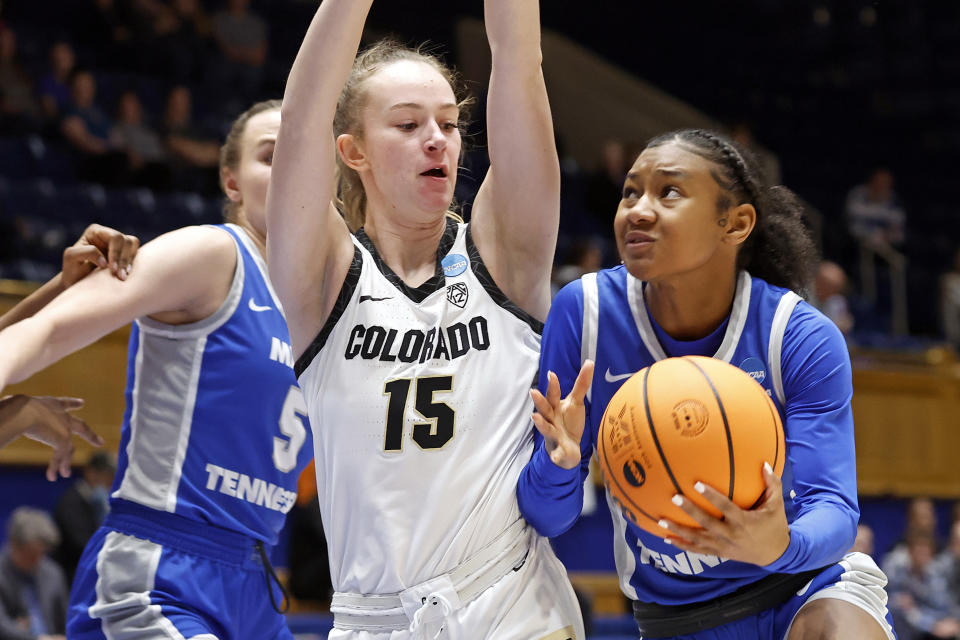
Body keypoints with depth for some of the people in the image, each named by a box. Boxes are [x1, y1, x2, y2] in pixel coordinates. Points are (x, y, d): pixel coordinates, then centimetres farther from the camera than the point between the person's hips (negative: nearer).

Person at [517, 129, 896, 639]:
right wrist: (558, 462, -31)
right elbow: (546, 519, -8)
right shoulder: (583, 313, -11)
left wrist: (781, 547, -43)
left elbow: (834, 511, -21)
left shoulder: (804, 339, -16)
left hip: (807, 590, -3)